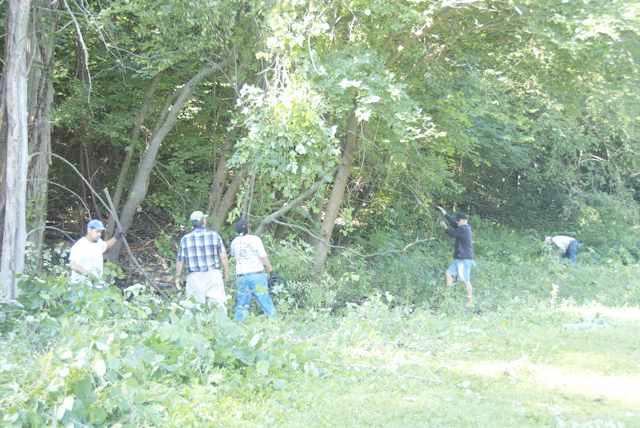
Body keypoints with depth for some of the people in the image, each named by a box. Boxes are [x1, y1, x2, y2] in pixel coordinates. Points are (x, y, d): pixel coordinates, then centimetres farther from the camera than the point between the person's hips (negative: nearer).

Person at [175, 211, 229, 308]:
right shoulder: (214, 235, -3)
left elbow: (180, 261, 5)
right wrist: (226, 273, 11)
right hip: (213, 275, -1)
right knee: (218, 306, -4)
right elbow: (223, 257, -3)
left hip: (194, 278, 1)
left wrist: (178, 277, 19)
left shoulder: (185, 239, 1)